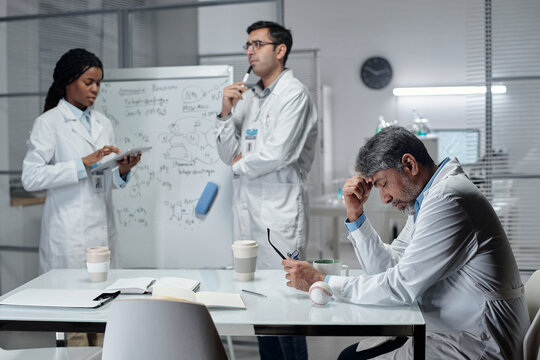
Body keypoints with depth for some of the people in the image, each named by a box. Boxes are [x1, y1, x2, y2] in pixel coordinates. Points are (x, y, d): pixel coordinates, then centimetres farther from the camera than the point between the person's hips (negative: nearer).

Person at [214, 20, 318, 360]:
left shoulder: (295, 94, -7)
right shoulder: (248, 96, 14)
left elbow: (277, 154, -17)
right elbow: (228, 153, 11)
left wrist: (240, 163, -1)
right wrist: (227, 111, -1)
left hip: (279, 208, -7)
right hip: (247, 204, 7)